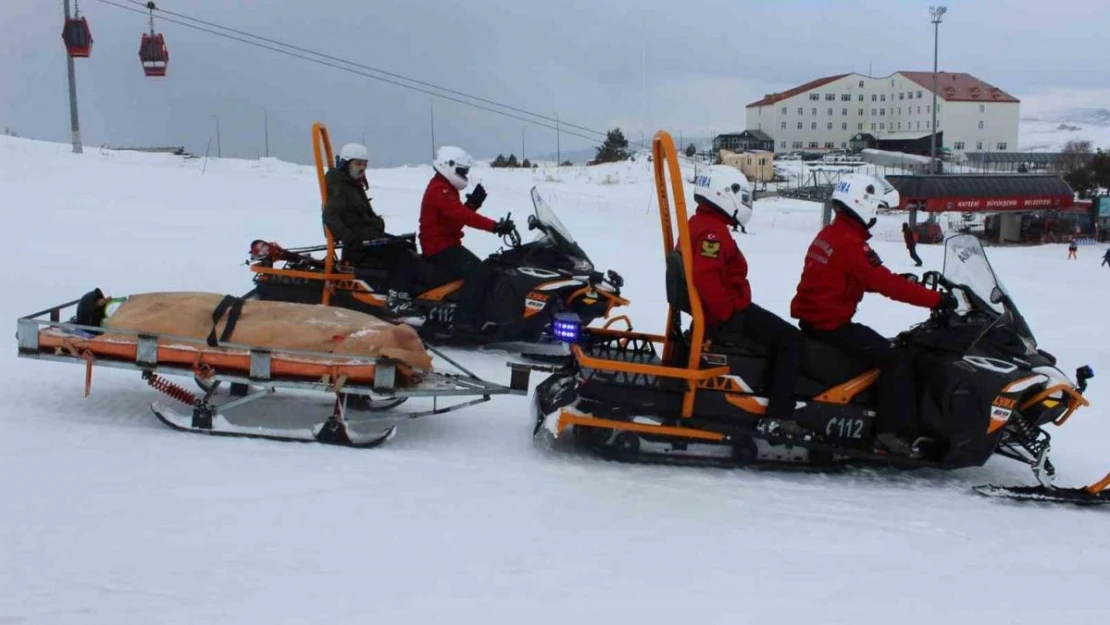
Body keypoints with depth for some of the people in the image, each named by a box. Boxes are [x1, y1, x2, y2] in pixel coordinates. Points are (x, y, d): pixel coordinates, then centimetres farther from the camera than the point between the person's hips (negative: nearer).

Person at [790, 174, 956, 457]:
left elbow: (870, 279, 17)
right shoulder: (851, 243, -19)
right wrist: (935, 299, -20)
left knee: (884, 350, 23)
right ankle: (891, 432, -16)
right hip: (831, 325, -11)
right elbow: (883, 283, -23)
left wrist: (905, 282, 8)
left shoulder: (830, 234, 13)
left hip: (813, 318, 11)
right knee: (898, 360, -12)